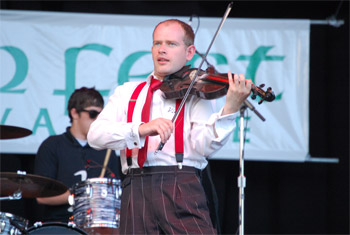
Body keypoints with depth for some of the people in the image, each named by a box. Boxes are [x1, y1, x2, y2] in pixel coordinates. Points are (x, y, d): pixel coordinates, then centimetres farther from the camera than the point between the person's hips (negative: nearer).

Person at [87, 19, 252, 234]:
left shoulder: (195, 93, 11)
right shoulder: (128, 93, 18)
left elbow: (204, 146, -6)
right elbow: (95, 135, 1)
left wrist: (230, 109, -22)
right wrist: (141, 129, -16)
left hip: (182, 186, -2)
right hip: (136, 190, 2)